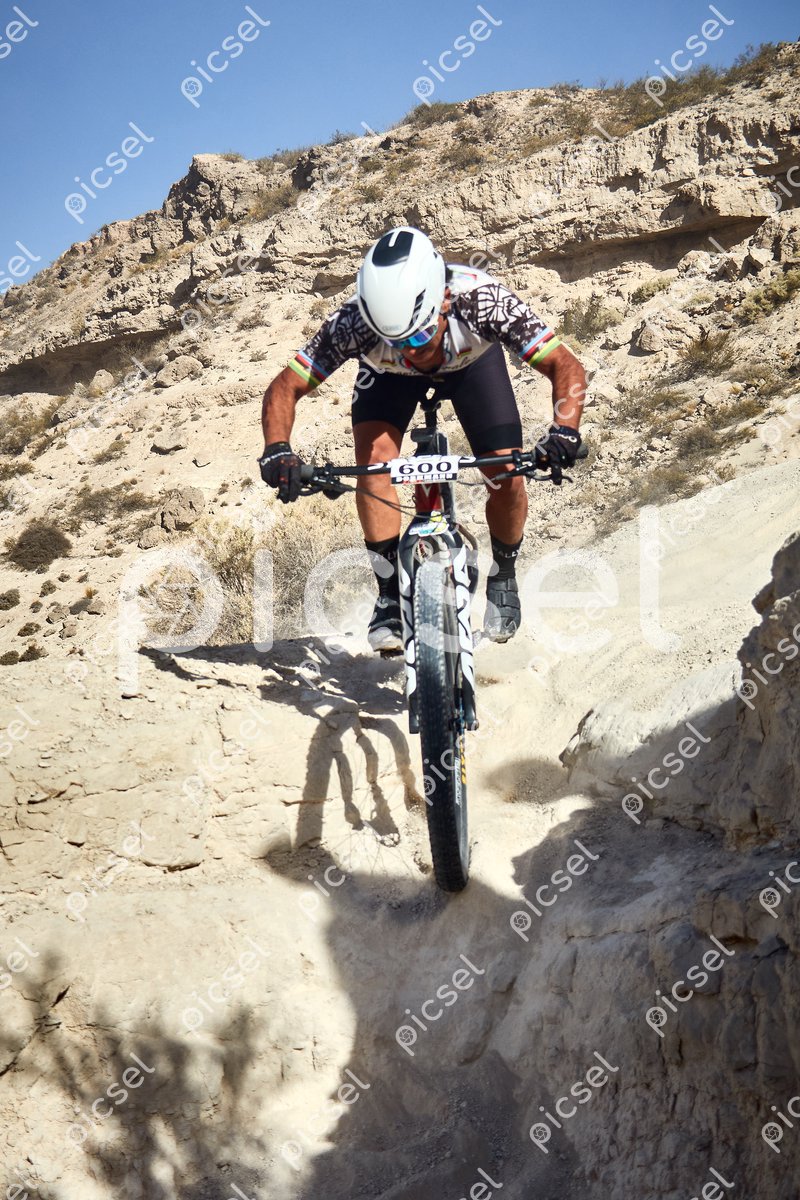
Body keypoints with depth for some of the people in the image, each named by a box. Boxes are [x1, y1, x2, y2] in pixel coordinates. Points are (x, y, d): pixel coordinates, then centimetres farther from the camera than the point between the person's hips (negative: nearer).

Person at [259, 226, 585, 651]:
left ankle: (503, 576, 14)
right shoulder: (355, 322, -39)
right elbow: (285, 388, -32)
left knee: (507, 476, -15)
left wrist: (563, 431, -59)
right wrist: (277, 449, -51)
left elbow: (566, 367, -40)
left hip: (472, 360, 0)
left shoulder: (479, 300, -42)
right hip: (389, 375, 1)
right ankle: (391, 591, -9)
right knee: (374, 457, -25)